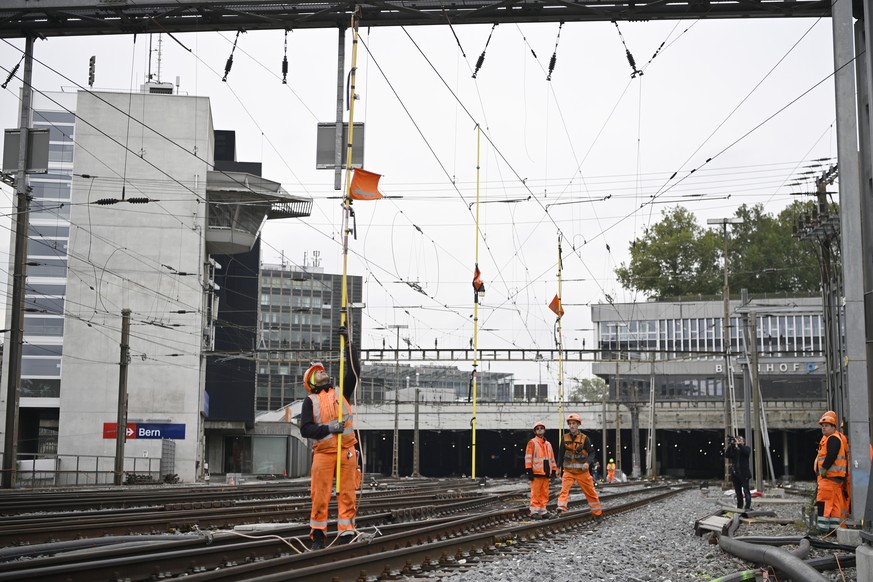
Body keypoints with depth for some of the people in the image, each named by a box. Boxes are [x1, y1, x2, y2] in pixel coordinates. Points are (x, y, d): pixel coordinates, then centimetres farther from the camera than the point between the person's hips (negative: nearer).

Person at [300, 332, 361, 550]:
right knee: (320, 495, -3)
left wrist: (348, 345, 6)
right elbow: (305, 429, 1)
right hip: (323, 452, -2)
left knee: (347, 493, -2)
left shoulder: (341, 392, 18)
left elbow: (354, 371, 9)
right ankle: (318, 534, 6)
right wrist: (328, 429, -13)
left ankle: (346, 533, 0)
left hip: (346, 450, 2)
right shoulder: (310, 401, 11)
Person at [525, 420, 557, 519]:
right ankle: (534, 512, -3)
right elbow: (528, 457, -6)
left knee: (544, 493, 8)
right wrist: (529, 470, -12)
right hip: (536, 472, -6)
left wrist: (553, 470, 17)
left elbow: (552, 458, 23)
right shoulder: (532, 442, -1)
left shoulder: (548, 444, 19)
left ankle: (543, 511, 15)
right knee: (536, 493, -6)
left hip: (546, 473, 6)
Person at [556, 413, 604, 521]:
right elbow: (561, 453, 13)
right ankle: (561, 509, -30)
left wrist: (588, 462, -24)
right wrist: (559, 467, 14)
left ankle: (597, 513, 18)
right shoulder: (565, 438, 3)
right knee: (564, 489, -20)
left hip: (582, 471, -1)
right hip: (568, 471, 1)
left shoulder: (584, 438, -5)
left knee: (590, 492, 5)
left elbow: (591, 452, -5)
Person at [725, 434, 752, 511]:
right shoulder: (733, 449, 12)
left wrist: (739, 444, -18)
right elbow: (727, 455, -5)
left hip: (744, 474, -4)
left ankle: (748, 507, -12)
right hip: (735, 473, 4)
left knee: (746, 491, -9)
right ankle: (739, 507, 13)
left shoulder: (746, 448, 6)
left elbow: (746, 452, -17)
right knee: (738, 492, 9)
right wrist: (730, 445, -13)